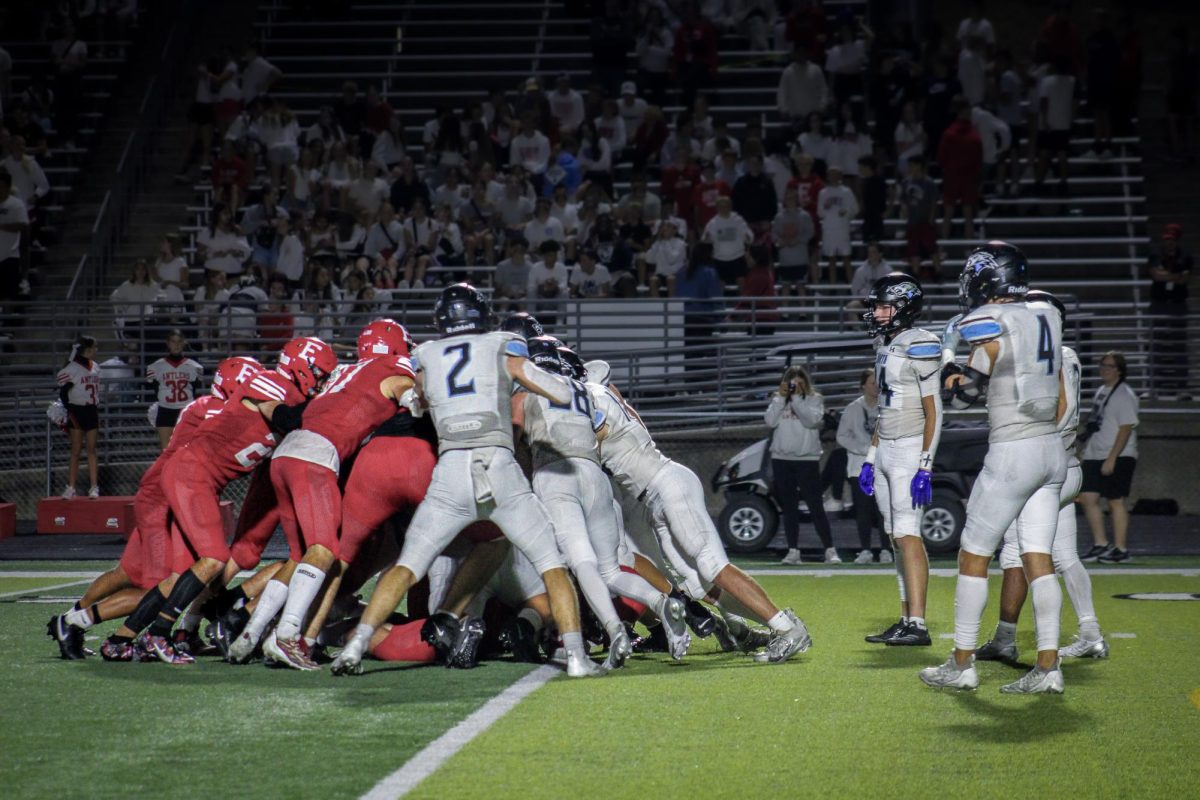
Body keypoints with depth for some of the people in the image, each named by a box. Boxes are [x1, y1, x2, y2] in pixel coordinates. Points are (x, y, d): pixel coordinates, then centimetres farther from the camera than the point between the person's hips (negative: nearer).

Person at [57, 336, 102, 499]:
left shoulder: (95, 367, 12)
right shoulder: (71, 368, -9)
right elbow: (63, 393, -10)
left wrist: (97, 411, 15)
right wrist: (69, 412, -17)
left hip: (92, 410, 6)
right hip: (77, 411, -6)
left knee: (92, 449, 4)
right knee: (76, 450, -4)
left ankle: (94, 487, 5)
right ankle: (71, 488, 1)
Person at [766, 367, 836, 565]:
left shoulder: (814, 399, 3)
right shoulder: (778, 399, 9)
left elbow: (812, 420, -14)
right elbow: (770, 421, -4)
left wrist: (797, 397, -15)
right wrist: (781, 397, -9)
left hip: (807, 459, -3)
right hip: (781, 459, 3)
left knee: (816, 506, -6)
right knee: (789, 507, 6)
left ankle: (830, 550, -4)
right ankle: (793, 551, 11)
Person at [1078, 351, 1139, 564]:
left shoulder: (1124, 395, -11)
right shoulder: (1101, 391, 16)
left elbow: (1126, 429, -17)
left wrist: (1111, 458, -22)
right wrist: (1086, 449, 18)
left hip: (1118, 457, -8)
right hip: (1095, 456, 8)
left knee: (1116, 501, -4)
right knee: (1088, 498, 1)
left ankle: (1120, 549, 3)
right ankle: (1100, 544, 8)